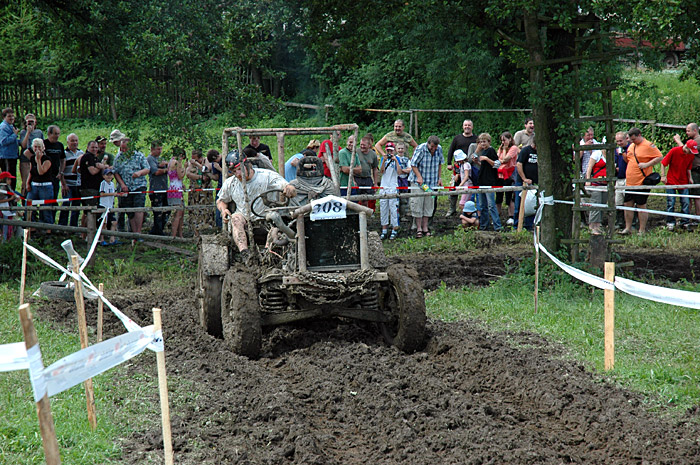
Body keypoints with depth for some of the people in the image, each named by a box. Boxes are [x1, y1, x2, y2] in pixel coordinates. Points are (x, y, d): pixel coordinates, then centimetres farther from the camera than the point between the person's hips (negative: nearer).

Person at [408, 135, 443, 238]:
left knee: (428, 204, 5)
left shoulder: (439, 149, -2)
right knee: (417, 203, -5)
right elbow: (413, 164, -13)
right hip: (418, 182, -4)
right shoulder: (420, 149, -17)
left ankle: (425, 228, 12)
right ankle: (418, 229, 0)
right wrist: (419, 176, -22)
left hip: (432, 182, 4)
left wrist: (439, 178, 12)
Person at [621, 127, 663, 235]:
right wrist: (624, 156, 6)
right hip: (630, 182, 8)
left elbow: (660, 157, -12)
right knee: (628, 204, 8)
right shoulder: (631, 146, 16)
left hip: (641, 183, -8)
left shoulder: (648, 145, -8)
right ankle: (628, 228, 16)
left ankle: (642, 230, 5)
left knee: (641, 206, -2)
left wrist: (647, 164, -18)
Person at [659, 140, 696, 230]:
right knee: (671, 203, 1)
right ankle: (670, 223, 12)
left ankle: (685, 222, 9)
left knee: (685, 202, 1)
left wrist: (689, 178, -2)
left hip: (683, 182, 3)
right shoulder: (674, 151, -15)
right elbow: (663, 163, -8)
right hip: (671, 181, -3)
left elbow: (688, 168, 9)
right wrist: (663, 176, -12)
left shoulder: (691, 155, -3)